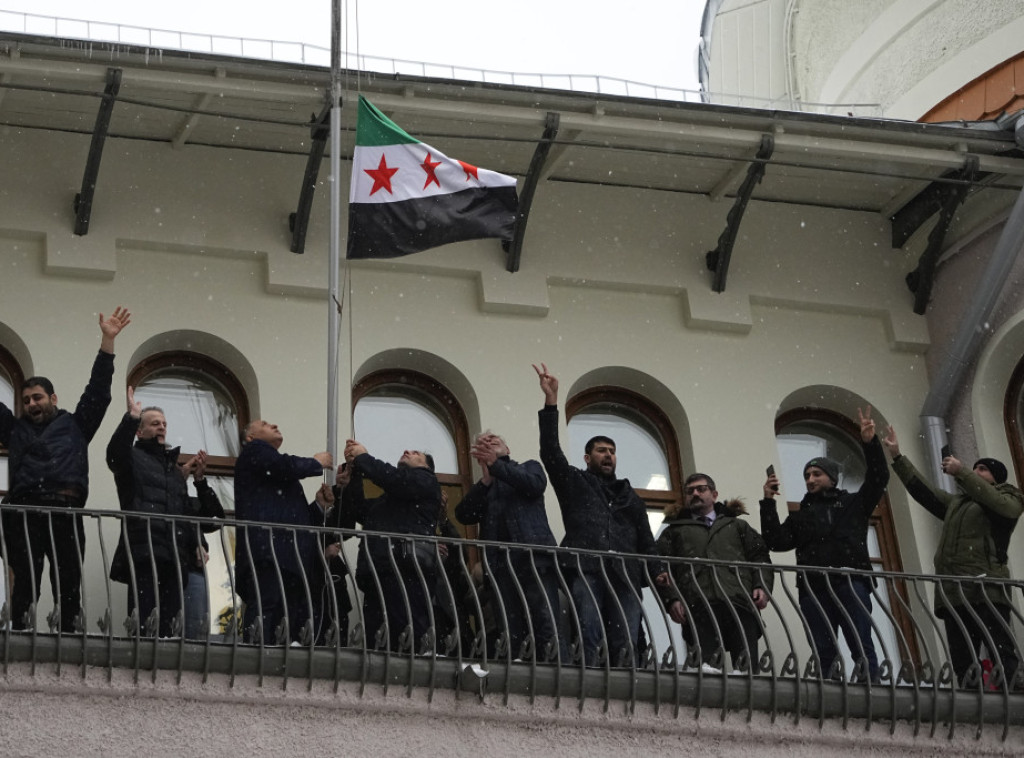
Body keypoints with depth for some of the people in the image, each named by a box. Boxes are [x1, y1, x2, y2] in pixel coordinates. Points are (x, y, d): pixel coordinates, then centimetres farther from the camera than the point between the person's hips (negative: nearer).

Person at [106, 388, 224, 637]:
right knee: (143, 624, -15)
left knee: (170, 624, 0)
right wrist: (131, 417, -19)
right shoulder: (134, 458, 11)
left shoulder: (175, 469, 30)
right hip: (144, 554, -6)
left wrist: (199, 480, 14)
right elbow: (115, 453, -15)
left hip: (177, 558, 7)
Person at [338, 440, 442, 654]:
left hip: (407, 573, -7)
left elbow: (396, 479, -3)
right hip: (378, 576, 7)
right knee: (374, 646, -5)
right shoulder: (385, 499, 36)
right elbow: (358, 510, 24)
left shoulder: (426, 480, 15)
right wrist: (354, 470, 16)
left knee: (410, 641, -19)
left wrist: (363, 458, 8)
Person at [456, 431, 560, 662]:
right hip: (500, 563, 2)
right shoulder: (481, 489, 27)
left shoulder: (529, 467, 23)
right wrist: (486, 480, -1)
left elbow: (536, 484, 0)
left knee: (546, 629, -16)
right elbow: (463, 514, 9)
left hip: (534, 555, -2)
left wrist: (495, 465, -2)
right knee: (511, 635, -9)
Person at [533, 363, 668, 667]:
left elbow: (645, 539, 25)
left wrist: (657, 570, 5)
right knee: (591, 638, -18)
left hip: (624, 574, 3)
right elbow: (550, 452, 8)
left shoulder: (630, 496, 31)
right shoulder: (574, 482, 21)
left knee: (626, 644, -11)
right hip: (585, 570, -3)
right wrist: (551, 400, 1)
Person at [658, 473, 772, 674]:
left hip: (740, 603, 1)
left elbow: (760, 557, 23)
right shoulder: (675, 531, 29)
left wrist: (762, 586, 2)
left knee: (747, 666, -19)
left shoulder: (737, 526, 35)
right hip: (699, 608, -1)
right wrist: (672, 599, -5)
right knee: (707, 665, -23)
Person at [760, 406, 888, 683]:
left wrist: (870, 443, -1)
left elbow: (878, 479, 11)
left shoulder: (853, 504, 22)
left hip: (851, 584, -2)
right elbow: (777, 541, 13)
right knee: (823, 654, -5)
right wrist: (768, 504, 7)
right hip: (814, 589, 3)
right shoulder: (800, 516, 27)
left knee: (862, 648, -14)